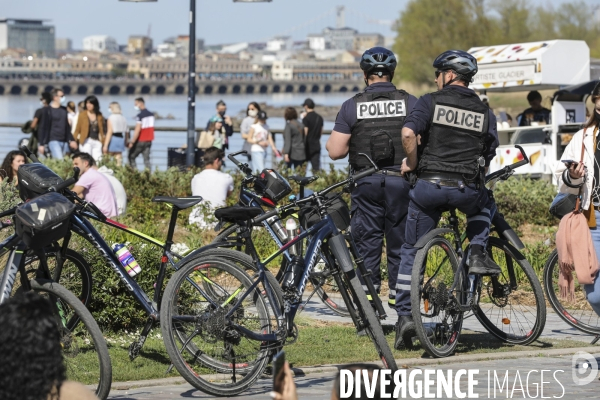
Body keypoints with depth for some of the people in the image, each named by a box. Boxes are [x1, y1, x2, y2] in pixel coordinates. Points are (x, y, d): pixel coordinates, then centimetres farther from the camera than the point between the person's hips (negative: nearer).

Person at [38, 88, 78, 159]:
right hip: (53, 140, -6)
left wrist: (71, 140, 20)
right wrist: (41, 144, -8)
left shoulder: (64, 110, 15)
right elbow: (43, 127, -4)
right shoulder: (47, 110, -3)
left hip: (64, 142, 6)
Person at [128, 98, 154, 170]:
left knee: (131, 157, 5)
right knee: (146, 159, 7)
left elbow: (137, 130, -21)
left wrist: (132, 142, -19)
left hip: (140, 141, -7)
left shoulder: (140, 116, -16)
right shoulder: (151, 115, 8)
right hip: (149, 141, 7)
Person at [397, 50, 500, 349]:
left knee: (411, 251, 12)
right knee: (484, 202, 37)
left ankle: (404, 315, 6)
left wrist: (411, 163, -1)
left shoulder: (430, 102, 1)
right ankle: (477, 253, 14)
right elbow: (487, 159, 12)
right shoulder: (484, 113, 11)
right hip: (466, 189, 1)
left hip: (429, 186, -1)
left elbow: (408, 133, -16)